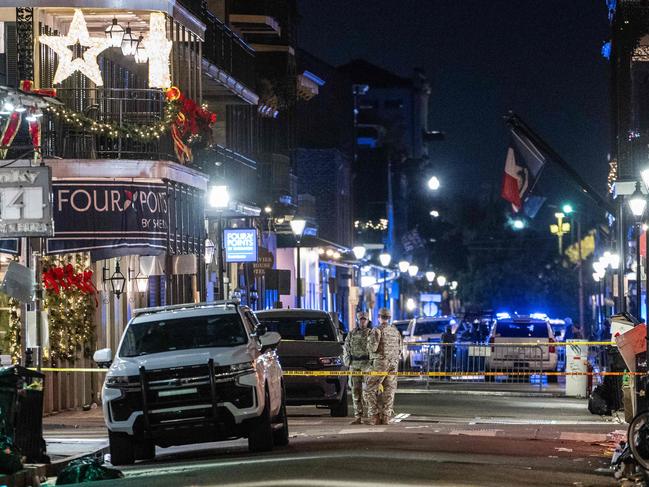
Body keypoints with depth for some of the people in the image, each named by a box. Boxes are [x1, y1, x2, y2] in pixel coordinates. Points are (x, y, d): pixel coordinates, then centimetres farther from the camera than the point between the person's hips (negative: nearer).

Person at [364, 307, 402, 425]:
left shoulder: (377, 330, -10)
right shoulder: (395, 331, 11)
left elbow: (373, 348, -18)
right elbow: (399, 350, 14)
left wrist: (369, 341, 2)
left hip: (380, 364, -6)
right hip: (393, 364, 6)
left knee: (370, 390, 0)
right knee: (388, 392, 7)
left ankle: (374, 416, -8)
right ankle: (385, 418, 3)